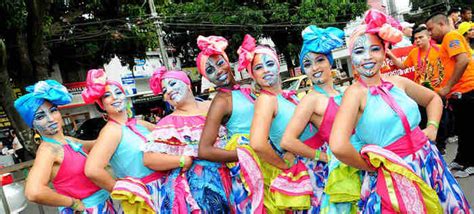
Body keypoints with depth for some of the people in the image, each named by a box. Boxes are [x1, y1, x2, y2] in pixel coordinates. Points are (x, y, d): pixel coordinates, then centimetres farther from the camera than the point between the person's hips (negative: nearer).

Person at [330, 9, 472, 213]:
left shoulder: (398, 82, 3)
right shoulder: (355, 93, -16)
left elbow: (433, 98, 23)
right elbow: (338, 147, -30)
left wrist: (432, 127, 7)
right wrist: (370, 167, -15)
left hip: (430, 165, 6)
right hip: (392, 179, -6)